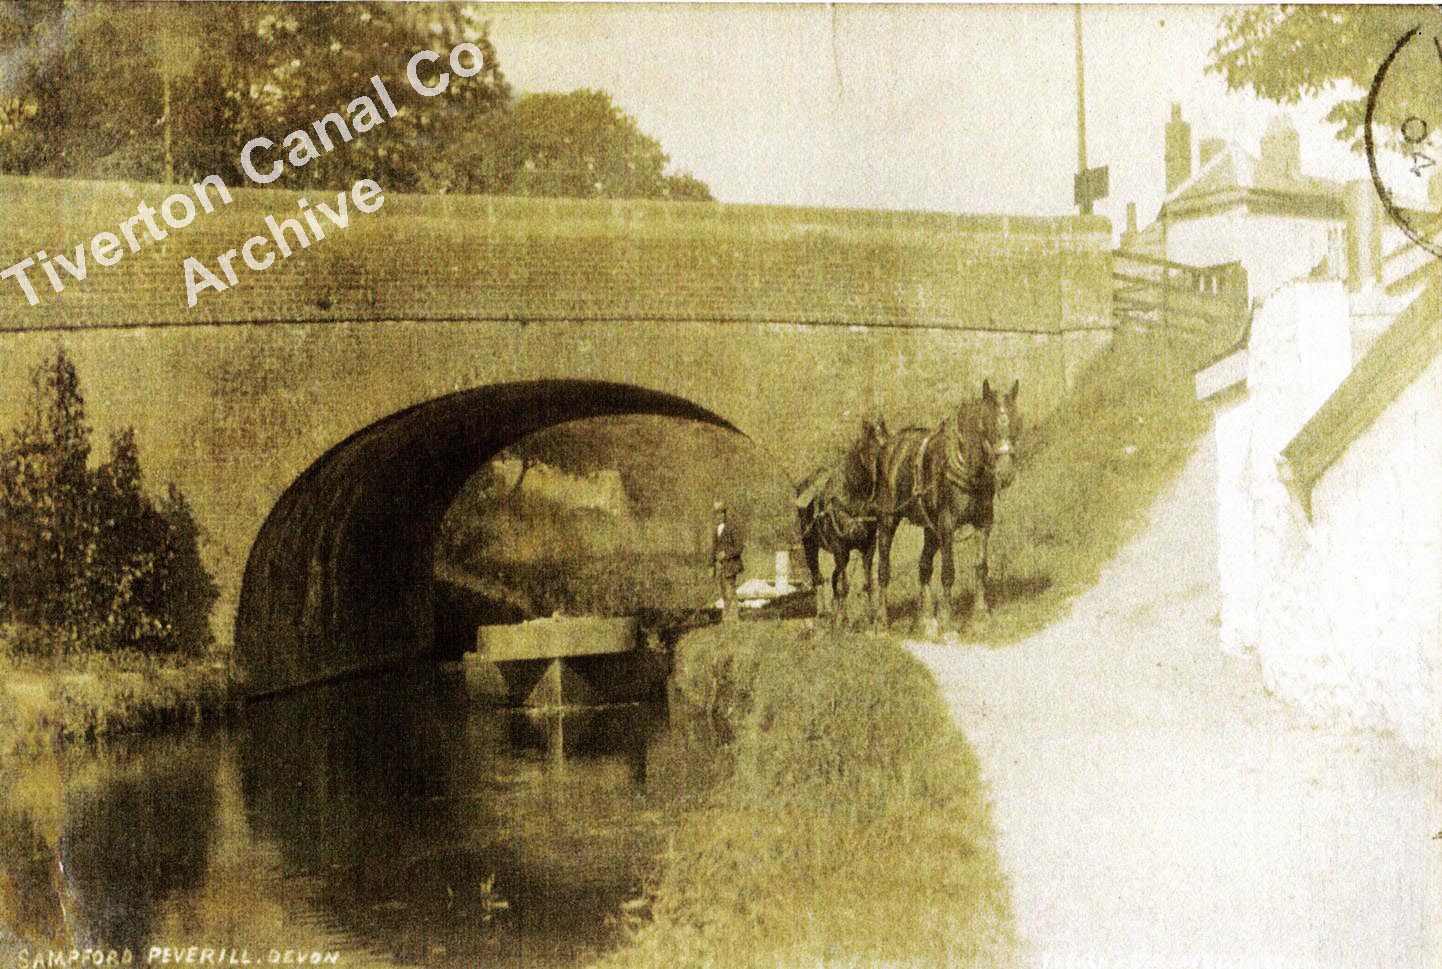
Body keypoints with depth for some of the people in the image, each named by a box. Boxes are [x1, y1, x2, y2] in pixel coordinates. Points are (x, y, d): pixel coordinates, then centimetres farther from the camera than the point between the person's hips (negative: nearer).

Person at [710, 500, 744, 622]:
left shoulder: (732, 529, -8)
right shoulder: (715, 531, 14)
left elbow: (738, 548, -10)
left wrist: (726, 554, -22)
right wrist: (712, 566, 13)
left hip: (730, 564, -6)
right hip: (719, 566, 6)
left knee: (730, 592, -9)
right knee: (724, 593, 7)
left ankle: (731, 617, -7)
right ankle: (725, 617, 10)